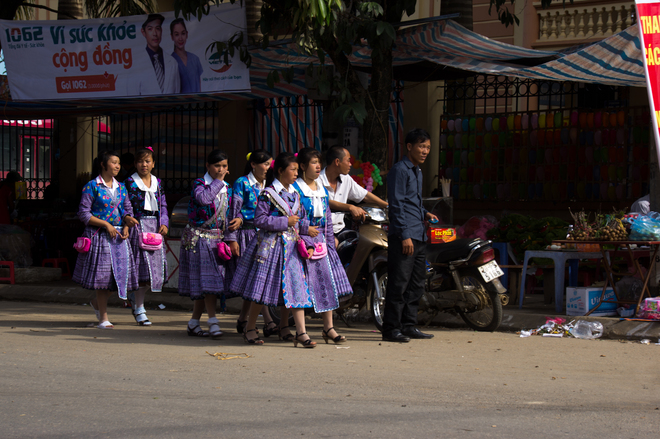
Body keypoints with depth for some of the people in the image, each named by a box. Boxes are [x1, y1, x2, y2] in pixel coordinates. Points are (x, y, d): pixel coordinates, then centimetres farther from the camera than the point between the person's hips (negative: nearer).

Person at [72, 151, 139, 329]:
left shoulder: (121, 187, 12)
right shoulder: (92, 186, -5)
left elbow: (128, 210, 17)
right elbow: (83, 213, -7)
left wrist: (127, 225, -5)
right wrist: (106, 225, -14)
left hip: (119, 235, 6)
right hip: (99, 235, -6)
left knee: (119, 272, 4)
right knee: (103, 273, -4)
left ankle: (97, 302, 31)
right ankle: (103, 318, 5)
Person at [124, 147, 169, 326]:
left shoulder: (157, 182, 14)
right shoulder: (130, 182, 0)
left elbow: (163, 205, 16)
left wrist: (164, 223, 1)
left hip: (155, 227, 5)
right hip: (138, 226, -5)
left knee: (155, 265, 3)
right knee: (142, 264, -10)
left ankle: (136, 300, 23)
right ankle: (139, 308, -1)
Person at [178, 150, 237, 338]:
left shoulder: (227, 188, 12)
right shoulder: (199, 183, -6)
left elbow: (230, 211, 19)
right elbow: (203, 198, -27)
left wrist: (238, 218, -2)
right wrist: (218, 181, -15)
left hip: (217, 238, 6)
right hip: (198, 238, -6)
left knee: (205, 283, 7)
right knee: (207, 280, -12)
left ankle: (194, 323, 15)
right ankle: (212, 321, -12)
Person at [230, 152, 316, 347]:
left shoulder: (295, 195, 13)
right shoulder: (268, 193, -8)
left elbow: (300, 220, 18)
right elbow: (260, 220, -15)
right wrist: (285, 222, -15)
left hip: (291, 247, 6)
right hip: (270, 244, -6)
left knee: (297, 288, -1)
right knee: (262, 288, 1)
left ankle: (301, 332, -1)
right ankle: (250, 329, 15)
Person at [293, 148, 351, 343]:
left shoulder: (322, 190, 15)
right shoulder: (295, 188, -7)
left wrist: (330, 240, 14)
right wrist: (306, 229, -16)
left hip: (320, 239, 7)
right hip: (302, 239, -7)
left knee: (327, 280, 1)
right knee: (303, 283, -5)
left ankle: (328, 327, 6)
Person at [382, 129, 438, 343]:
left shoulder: (417, 172, 21)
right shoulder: (399, 170, -8)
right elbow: (397, 204, -14)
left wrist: (425, 214, 14)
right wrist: (404, 235, -19)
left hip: (419, 236, 10)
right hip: (403, 237, -9)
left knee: (417, 283, 11)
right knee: (399, 283, -10)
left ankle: (409, 325, 18)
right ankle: (391, 329, -8)